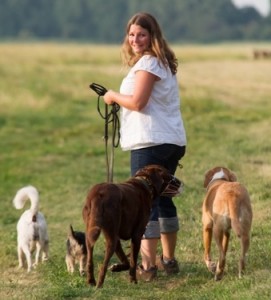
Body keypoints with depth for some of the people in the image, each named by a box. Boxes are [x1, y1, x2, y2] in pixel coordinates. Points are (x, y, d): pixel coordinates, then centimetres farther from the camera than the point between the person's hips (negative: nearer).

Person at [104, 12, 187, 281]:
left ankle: (148, 266, -10)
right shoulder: (163, 62, 19)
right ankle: (168, 259, 25)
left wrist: (113, 96, -3)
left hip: (150, 142, -10)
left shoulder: (148, 63, -11)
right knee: (163, 198, 18)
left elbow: (137, 102, -18)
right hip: (173, 140, 10)